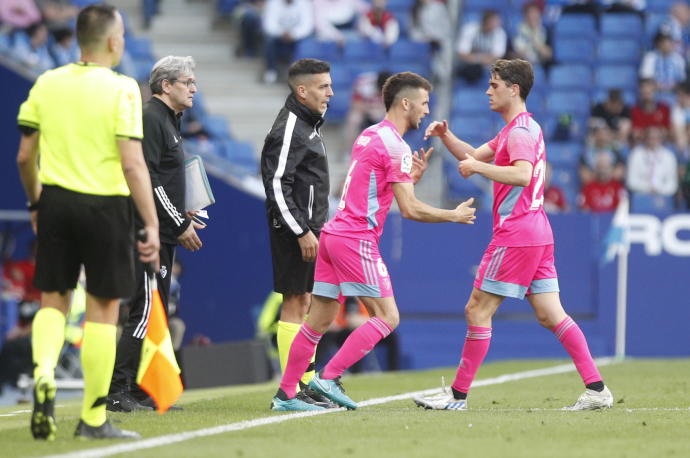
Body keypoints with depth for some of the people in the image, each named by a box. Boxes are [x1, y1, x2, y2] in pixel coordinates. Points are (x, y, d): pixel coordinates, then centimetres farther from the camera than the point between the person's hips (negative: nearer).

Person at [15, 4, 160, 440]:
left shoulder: (47, 83, 3)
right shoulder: (122, 89, -10)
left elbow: (25, 156, 7)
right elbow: (132, 164, -15)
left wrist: (36, 203, 22)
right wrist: (152, 225, -12)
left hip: (56, 200, 4)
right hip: (104, 205, -4)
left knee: (53, 300, 15)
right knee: (103, 307, 6)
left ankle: (43, 375, -13)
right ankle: (94, 419, 9)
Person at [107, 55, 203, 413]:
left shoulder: (167, 121, 20)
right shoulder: (149, 119, -12)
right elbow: (147, 179, -19)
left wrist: (181, 214, 11)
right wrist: (179, 224, -16)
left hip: (163, 233, 11)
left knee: (156, 313, 10)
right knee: (147, 310, -13)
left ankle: (142, 393, 14)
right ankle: (116, 392, -14)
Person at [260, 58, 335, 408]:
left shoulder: (308, 125, 17)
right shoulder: (289, 130, -15)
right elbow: (277, 185, -21)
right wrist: (302, 232, -22)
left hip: (308, 228, 10)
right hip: (293, 230, -10)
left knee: (305, 303, 11)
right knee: (294, 304, -9)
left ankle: (308, 381, 16)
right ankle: (292, 389, -8)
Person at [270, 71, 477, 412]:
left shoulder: (369, 135, 17)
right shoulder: (395, 147, -12)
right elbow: (410, 209, -14)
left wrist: (411, 178, 12)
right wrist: (454, 216, -2)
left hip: (334, 233, 9)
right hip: (356, 240, -9)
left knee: (320, 321, 10)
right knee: (387, 317, -7)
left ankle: (285, 394, 10)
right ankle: (328, 377, -12)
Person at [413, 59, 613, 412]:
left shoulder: (520, 131, -12)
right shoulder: (521, 128, 21)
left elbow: (523, 174, -28)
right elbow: (475, 156, 26)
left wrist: (477, 167, -21)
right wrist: (445, 135, 11)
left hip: (515, 235, -10)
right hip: (537, 234, 10)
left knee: (477, 310, -4)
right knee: (550, 315, 5)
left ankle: (458, 395, 0)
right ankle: (596, 389, -1)